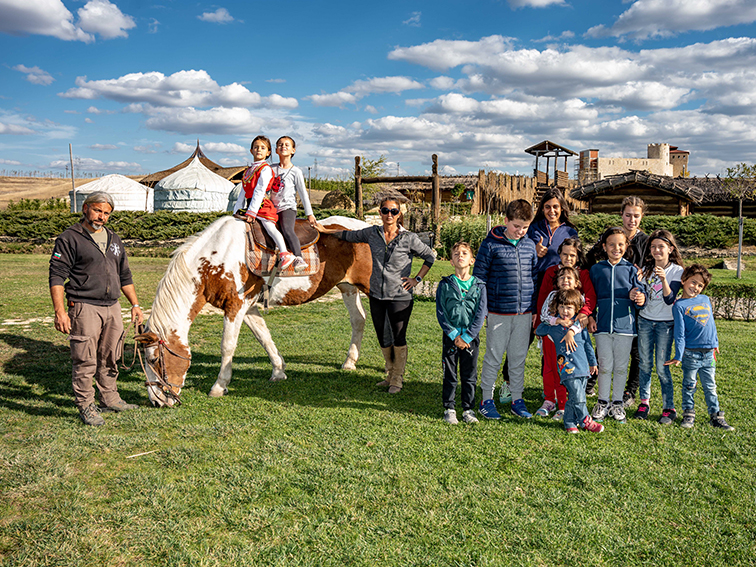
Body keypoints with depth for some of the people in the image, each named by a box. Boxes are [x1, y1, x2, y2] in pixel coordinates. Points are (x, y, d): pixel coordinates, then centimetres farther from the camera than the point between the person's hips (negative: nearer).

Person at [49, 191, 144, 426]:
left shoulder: (113, 240, 16)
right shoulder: (69, 238, -4)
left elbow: (125, 276, 22)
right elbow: (56, 276, -8)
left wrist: (135, 304, 16)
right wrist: (60, 312, -16)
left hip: (112, 308, 6)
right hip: (84, 308, -6)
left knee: (110, 359, 14)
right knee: (85, 361, -2)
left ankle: (110, 399, 27)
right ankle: (85, 407, 9)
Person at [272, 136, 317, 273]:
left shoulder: (295, 172, 3)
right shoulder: (272, 169, 14)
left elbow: (303, 193, 5)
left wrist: (309, 214, 4)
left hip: (288, 208, -7)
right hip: (273, 209, 7)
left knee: (287, 229, -30)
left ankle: (298, 258, -45)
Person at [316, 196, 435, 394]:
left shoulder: (409, 238, -7)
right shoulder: (372, 233, 3)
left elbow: (430, 257, 5)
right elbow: (349, 235, 19)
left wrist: (417, 279, -2)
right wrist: (325, 230, 25)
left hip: (400, 296, -4)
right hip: (376, 295, 4)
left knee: (399, 338, 2)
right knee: (382, 338, 13)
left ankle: (397, 380, 19)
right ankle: (391, 374, 32)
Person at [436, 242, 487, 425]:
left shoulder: (479, 286, 1)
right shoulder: (445, 285, 1)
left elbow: (480, 314, -3)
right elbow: (440, 312, -3)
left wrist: (467, 336, -10)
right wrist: (454, 334, -10)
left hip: (471, 337, 0)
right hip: (450, 336, 0)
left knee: (470, 375, 7)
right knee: (449, 375, 5)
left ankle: (468, 409, 18)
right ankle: (449, 409, 16)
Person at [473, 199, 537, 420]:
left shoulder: (529, 245, 9)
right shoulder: (491, 244, -5)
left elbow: (534, 277, 15)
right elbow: (479, 276, -2)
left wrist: (535, 309, 13)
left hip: (524, 312, 4)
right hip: (499, 311, -4)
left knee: (519, 357, 11)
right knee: (493, 356, 3)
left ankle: (517, 400, 23)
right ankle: (487, 400, 16)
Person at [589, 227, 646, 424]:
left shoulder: (631, 269, 5)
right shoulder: (596, 269, 7)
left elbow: (639, 292, 1)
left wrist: (640, 299, -21)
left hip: (624, 324, 0)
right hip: (603, 325, 0)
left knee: (621, 366, 8)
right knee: (605, 366, 5)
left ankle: (617, 403, 21)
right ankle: (602, 402, 19)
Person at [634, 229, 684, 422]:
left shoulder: (676, 271, -6)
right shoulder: (646, 269, 6)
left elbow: (669, 299, -18)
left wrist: (664, 280, -32)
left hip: (665, 323, -4)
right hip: (645, 321, 4)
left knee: (662, 367, -4)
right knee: (644, 364, 8)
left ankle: (669, 408, 7)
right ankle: (644, 402, 20)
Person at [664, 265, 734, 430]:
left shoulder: (705, 299, 9)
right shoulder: (680, 305, -5)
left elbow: (711, 323, 20)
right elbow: (679, 333, -8)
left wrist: (715, 343, 22)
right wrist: (678, 356, -10)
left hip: (709, 353, 4)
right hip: (690, 353, -4)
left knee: (710, 387, 10)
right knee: (689, 385, 8)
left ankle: (716, 416, 18)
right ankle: (689, 413, 19)